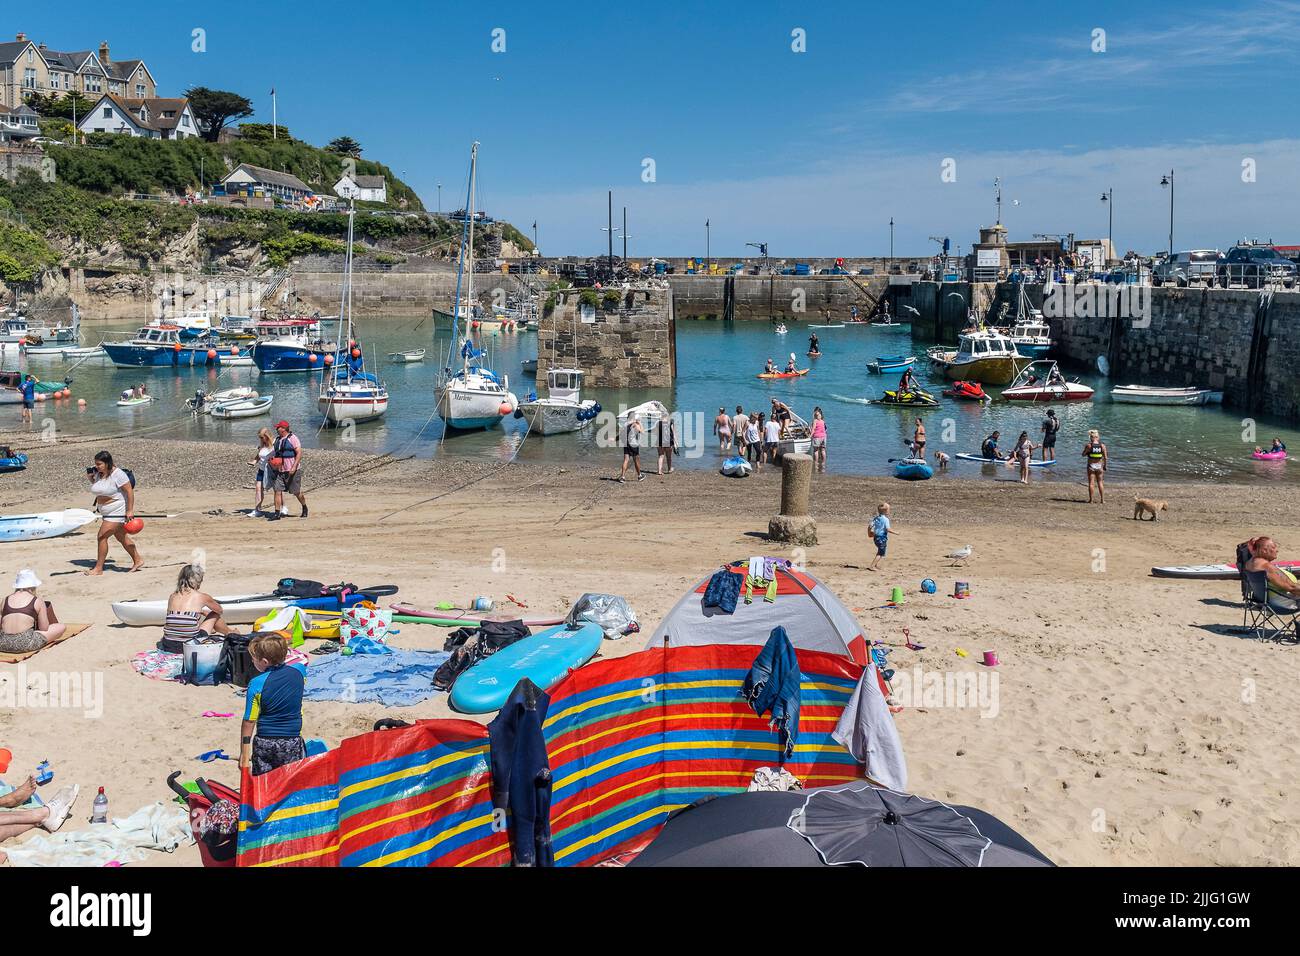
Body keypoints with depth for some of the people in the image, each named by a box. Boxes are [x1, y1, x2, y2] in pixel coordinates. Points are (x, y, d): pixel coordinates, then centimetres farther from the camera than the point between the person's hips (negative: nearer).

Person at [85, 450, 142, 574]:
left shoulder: (117, 474, -20)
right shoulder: (98, 473, 5)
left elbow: (129, 491, -20)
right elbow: (97, 488, 23)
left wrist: (130, 511, -22)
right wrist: (90, 478, 3)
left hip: (117, 511, -9)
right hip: (107, 512, 9)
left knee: (102, 537, -11)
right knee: (121, 537, 16)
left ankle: (98, 568, -3)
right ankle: (138, 561, 28)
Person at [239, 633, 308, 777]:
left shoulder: (257, 684, -14)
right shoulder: (298, 671, -6)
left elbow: (249, 722, -9)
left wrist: (244, 756, -3)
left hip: (264, 743, -2)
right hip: (292, 742, 2)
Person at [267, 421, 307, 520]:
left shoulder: (292, 438, -11)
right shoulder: (277, 439, 12)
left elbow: (299, 453, -16)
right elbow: (274, 452, 24)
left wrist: (294, 467, -24)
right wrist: (271, 459, 2)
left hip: (292, 471, -7)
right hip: (280, 470, 7)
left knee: (296, 492, 4)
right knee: (277, 491, -3)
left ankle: (305, 508, 26)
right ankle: (277, 513, -1)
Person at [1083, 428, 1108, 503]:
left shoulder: (1089, 445, -12)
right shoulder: (1102, 446, -5)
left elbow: (1083, 454, -3)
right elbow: (1105, 457, -3)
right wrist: (1104, 466, 9)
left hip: (1091, 466, -2)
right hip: (1099, 466, 2)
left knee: (1091, 483, 3)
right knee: (1100, 483, 12)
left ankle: (1091, 500, 4)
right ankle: (1102, 500, 14)